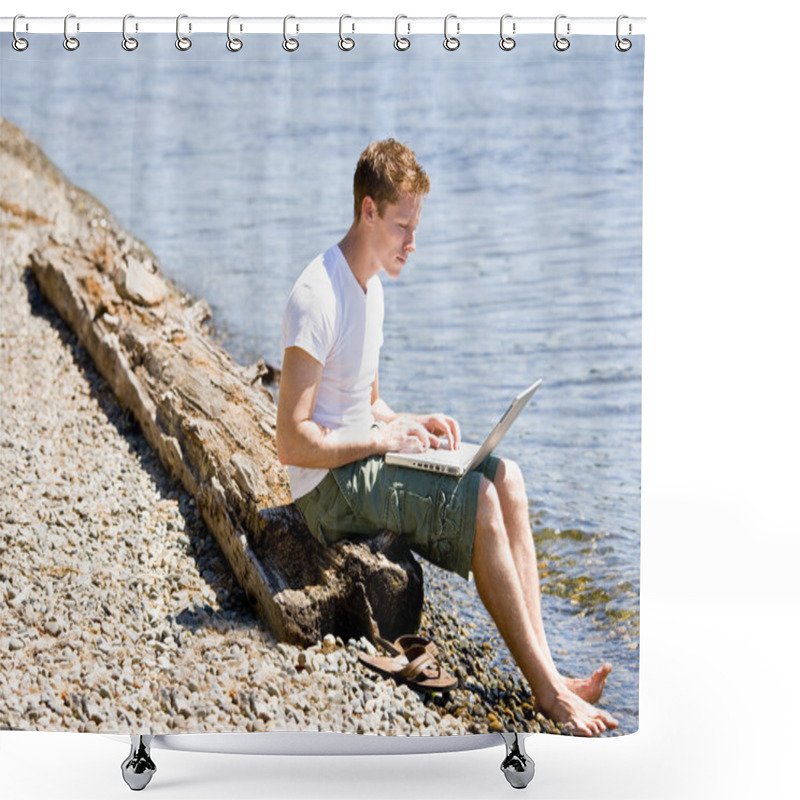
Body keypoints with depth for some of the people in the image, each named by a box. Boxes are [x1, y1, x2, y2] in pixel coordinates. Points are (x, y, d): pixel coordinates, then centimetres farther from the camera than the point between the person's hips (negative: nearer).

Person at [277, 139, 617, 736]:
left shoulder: (372, 285, 13)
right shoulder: (317, 300, -18)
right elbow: (293, 444, -22)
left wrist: (412, 422, 2)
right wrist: (387, 437, -17)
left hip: (366, 455, 9)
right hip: (328, 487, -9)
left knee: (507, 479, -9)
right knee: (480, 499, -24)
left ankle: (545, 668, -13)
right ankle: (546, 688, -16)